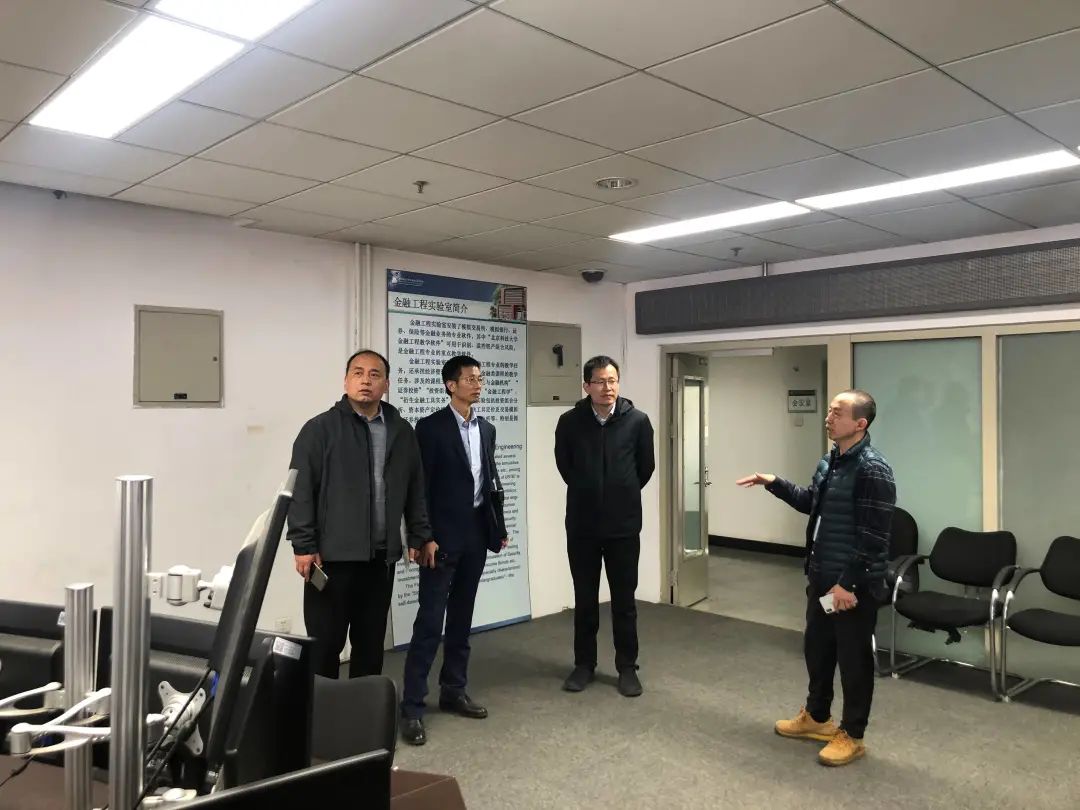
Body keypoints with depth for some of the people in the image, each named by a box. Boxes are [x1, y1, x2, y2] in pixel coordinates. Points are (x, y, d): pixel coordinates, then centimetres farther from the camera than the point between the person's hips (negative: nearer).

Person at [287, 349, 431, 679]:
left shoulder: (401, 432, 10)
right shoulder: (320, 429, -4)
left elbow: (415, 491, 15)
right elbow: (300, 491, -7)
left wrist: (420, 537, 13)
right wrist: (303, 546, -11)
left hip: (381, 557, 4)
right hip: (331, 556, -4)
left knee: (371, 642, 15)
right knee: (325, 643, 5)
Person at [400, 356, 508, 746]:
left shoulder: (486, 428, 11)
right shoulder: (431, 427, -8)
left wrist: (498, 527, 13)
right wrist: (422, 537, -16)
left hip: (476, 534, 6)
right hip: (442, 535, -6)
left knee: (461, 618, 13)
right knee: (430, 620, -6)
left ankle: (453, 690, 25)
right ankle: (412, 706, 0)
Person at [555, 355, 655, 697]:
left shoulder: (637, 420, -8)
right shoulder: (570, 422, -6)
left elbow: (646, 466, 6)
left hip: (624, 524, -1)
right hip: (581, 524, 1)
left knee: (624, 600, 9)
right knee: (584, 599, 12)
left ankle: (627, 667, 23)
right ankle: (584, 664, 27)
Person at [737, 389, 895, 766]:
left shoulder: (873, 469, -20)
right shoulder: (830, 460, 9)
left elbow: (873, 537, -22)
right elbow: (811, 502, 23)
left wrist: (849, 583, -22)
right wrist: (774, 483, 11)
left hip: (854, 584, -9)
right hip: (821, 576, 9)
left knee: (853, 658, 6)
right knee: (816, 648, 20)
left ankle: (852, 735, 22)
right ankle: (816, 717, 39)